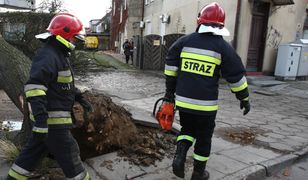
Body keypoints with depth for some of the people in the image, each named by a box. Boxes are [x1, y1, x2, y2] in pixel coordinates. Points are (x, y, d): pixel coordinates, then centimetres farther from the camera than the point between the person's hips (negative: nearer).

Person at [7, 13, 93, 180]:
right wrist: (41, 119, -35)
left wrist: (81, 98, 22)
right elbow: (34, 87, -30)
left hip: (48, 117, 10)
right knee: (69, 155, 3)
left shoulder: (58, 54, 14)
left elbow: (66, 83, 25)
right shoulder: (48, 56, -20)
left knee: (33, 150, 21)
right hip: (52, 119, -10)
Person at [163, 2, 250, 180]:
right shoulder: (224, 47, -4)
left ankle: (180, 155, 5)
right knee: (204, 137, 16)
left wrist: (170, 91, 17)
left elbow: (171, 67, 7)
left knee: (187, 130, 26)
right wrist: (244, 99, 12)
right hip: (206, 104, -2)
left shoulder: (184, 41, 3)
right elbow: (237, 76, -1)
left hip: (183, 100, 3)